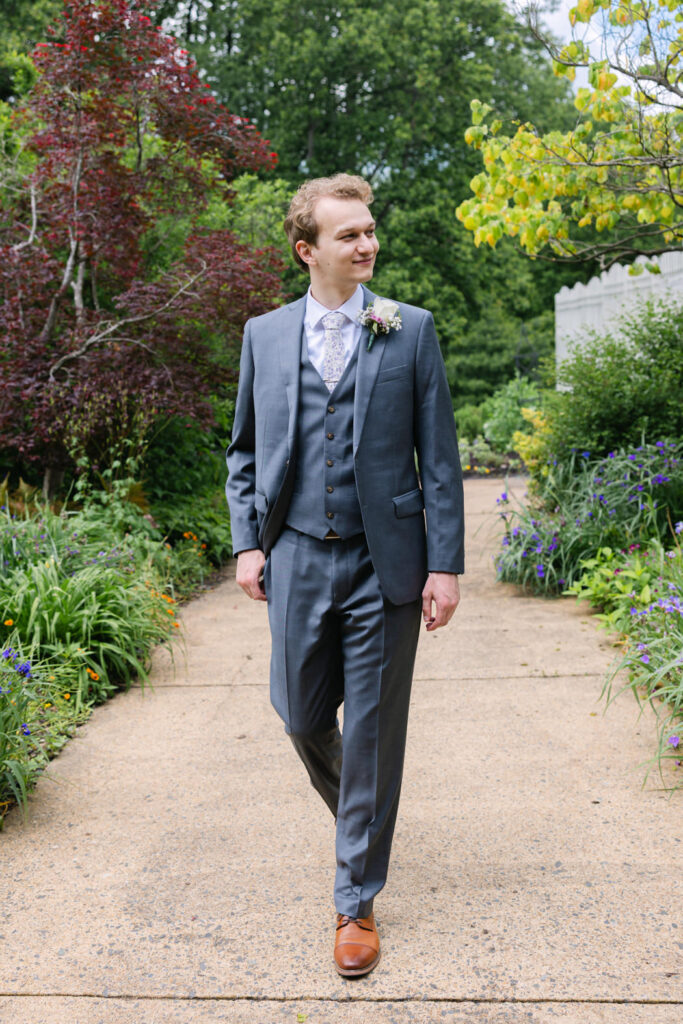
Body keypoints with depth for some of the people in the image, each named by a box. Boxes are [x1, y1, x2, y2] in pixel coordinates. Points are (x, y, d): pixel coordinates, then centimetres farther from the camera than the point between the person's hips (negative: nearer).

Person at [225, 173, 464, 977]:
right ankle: (355, 812, 43)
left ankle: (356, 902, 19)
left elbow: (439, 456, -1)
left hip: (383, 563, -2)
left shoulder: (411, 330, 1)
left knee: (373, 734, 4)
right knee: (302, 716, 10)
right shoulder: (265, 335, 7)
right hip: (297, 559, 2)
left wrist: (445, 563, -6)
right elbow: (244, 450, 13)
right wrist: (247, 542, 2)